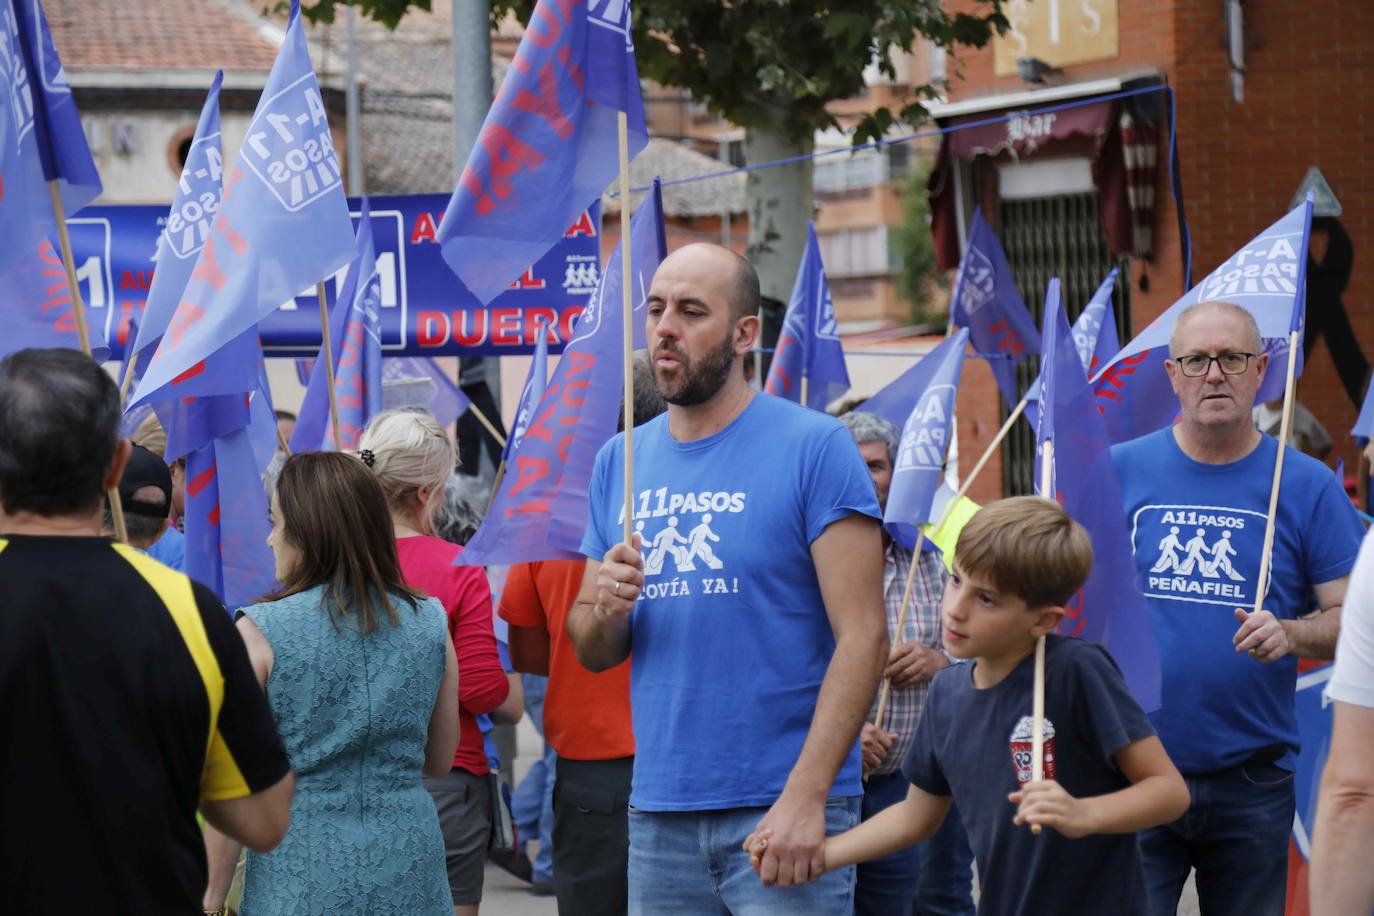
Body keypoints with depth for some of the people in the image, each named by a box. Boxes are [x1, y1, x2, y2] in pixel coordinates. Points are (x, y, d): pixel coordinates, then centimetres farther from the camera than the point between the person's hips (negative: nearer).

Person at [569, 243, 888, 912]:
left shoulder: (813, 447, -6)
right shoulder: (620, 461, 10)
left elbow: (863, 636, -11)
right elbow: (592, 655, 15)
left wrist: (806, 794, -19)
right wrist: (605, 606, -8)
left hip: (785, 811, -5)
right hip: (658, 816, 5)